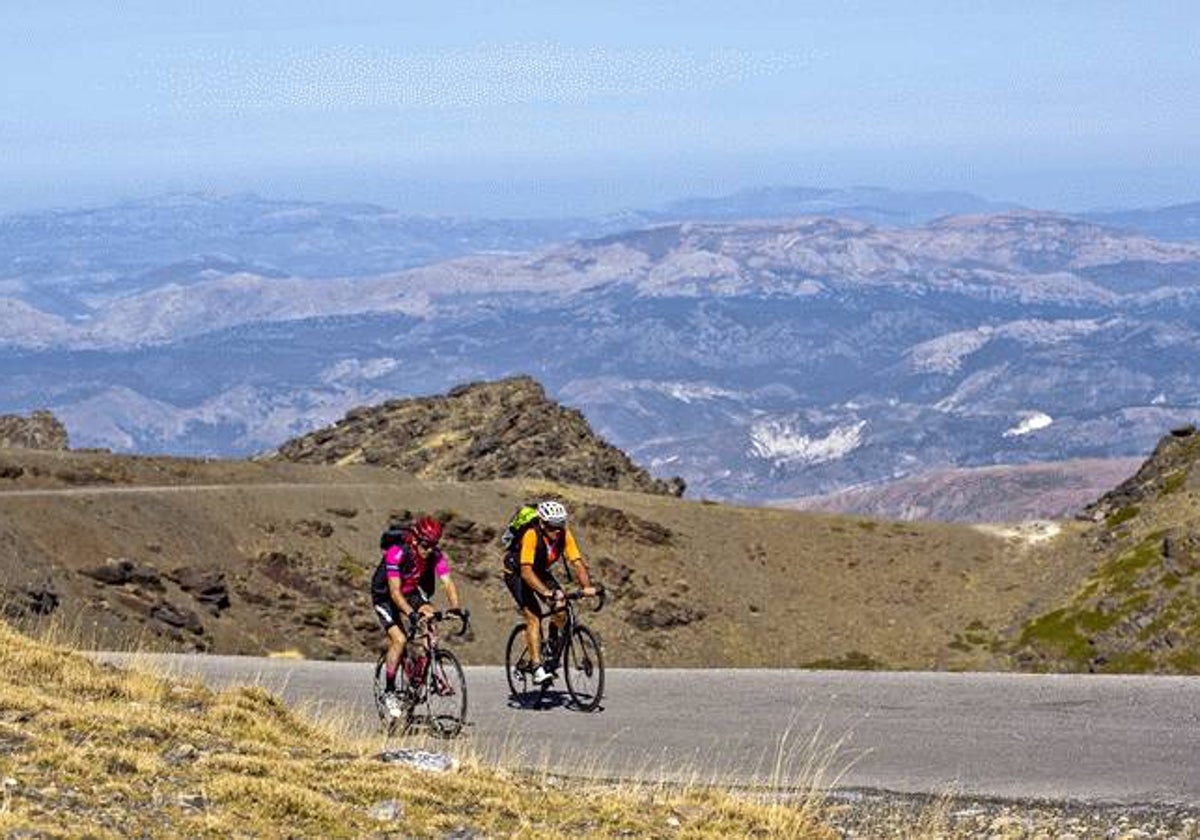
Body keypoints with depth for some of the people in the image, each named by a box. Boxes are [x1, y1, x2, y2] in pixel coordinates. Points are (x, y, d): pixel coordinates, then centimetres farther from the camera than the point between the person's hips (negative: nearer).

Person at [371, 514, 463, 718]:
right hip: (385, 596, -4)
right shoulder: (397, 553, -32)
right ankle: (389, 691, -6)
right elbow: (395, 591, -36)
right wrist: (411, 613, -49)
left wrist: (456, 608, -42)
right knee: (399, 639, -20)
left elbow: (447, 583, -24)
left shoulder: (436, 555, -19)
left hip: (412, 593, 4)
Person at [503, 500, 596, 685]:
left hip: (541, 571, 5)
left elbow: (577, 562, -22)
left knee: (561, 608, -12)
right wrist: (546, 591, -53)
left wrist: (587, 586, -38)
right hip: (516, 573, -5)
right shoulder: (532, 535, -35)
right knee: (533, 617, -20)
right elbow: (526, 571, -41)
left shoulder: (564, 535, -20)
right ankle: (537, 668, -23)